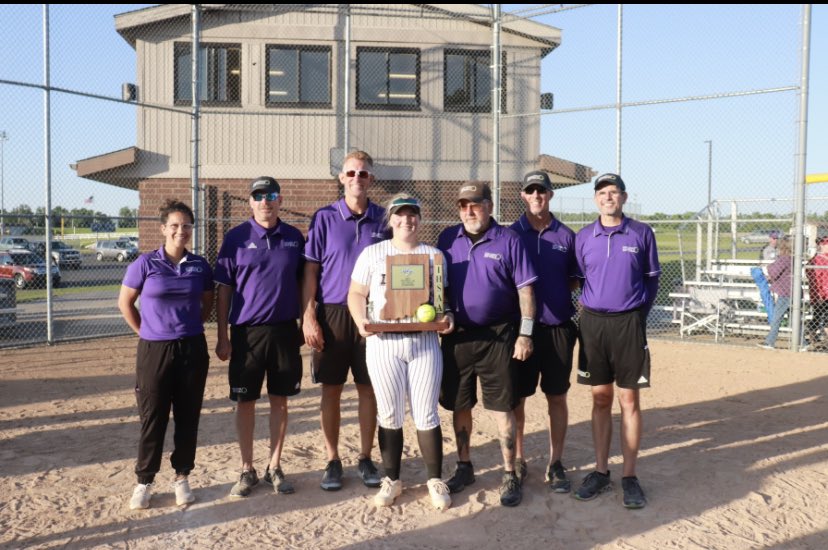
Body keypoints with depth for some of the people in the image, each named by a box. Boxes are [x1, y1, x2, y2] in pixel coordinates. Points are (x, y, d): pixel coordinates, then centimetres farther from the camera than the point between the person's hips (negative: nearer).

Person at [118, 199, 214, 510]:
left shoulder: (200, 266, 2)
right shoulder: (146, 263, -5)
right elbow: (125, 303, 4)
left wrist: (191, 327, 7)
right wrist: (145, 333, 2)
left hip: (193, 350, 2)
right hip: (154, 351, -2)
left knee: (188, 416, 8)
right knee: (152, 418, 4)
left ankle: (182, 478, 22)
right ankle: (144, 481, 19)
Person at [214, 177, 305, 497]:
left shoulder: (294, 237, 4)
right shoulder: (236, 238, -1)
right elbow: (224, 289, -1)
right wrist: (222, 336, -4)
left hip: (285, 330, 2)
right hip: (246, 331, -1)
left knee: (280, 400, 9)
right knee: (245, 402, 7)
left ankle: (274, 468, 23)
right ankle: (247, 470, 21)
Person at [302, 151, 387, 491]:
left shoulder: (383, 219, 4)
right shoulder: (325, 218, 0)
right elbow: (310, 271, -2)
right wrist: (308, 318, -9)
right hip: (332, 313, -1)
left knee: (368, 388, 8)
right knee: (331, 390, 6)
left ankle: (365, 459, 23)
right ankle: (332, 462, 20)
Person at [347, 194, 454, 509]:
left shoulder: (434, 255, 10)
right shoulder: (372, 253, 6)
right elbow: (357, 294, 5)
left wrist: (447, 317, -10)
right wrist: (361, 321, -13)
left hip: (425, 341, 1)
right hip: (383, 342, 0)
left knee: (426, 414, 3)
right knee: (389, 415, 7)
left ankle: (436, 480, 16)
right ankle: (391, 479, 21)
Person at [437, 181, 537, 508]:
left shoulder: (508, 240, -3)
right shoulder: (448, 239, 6)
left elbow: (525, 289, -4)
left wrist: (525, 334, -9)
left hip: (497, 336, -3)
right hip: (457, 335, 4)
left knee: (502, 408, 1)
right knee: (459, 405, 12)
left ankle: (510, 476, 13)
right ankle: (464, 468, 28)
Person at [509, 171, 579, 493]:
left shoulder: (567, 236, 6)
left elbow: (575, 280, 12)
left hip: (558, 327, 1)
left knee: (557, 396, 7)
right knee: (517, 396, 5)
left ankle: (555, 463, 19)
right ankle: (517, 460, 20)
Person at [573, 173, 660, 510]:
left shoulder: (641, 234, 1)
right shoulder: (583, 237, 5)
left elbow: (651, 279, 7)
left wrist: (638, 315, 5)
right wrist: (590, 310, 8)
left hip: (629, 323, -2)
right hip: (593, 322, 2)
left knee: (629, 400, 2)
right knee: (600, 399, 9)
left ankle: (630, 477, 12)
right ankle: (601, 472, 18)